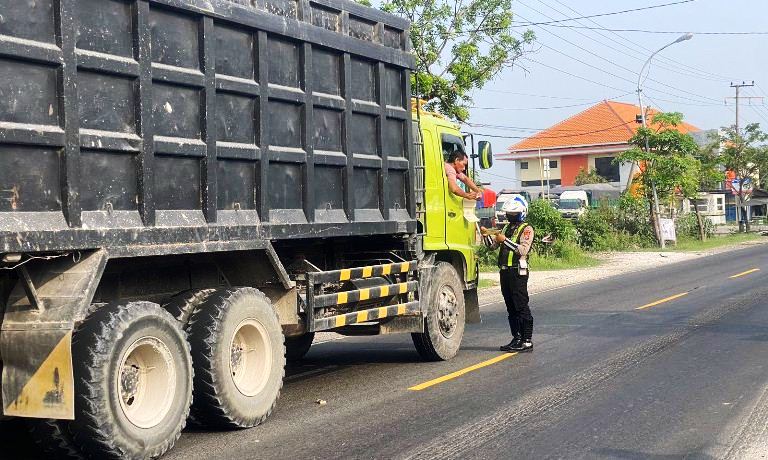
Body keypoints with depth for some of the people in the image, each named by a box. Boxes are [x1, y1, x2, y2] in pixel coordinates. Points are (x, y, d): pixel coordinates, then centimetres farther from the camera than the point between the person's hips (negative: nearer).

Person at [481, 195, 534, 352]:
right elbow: (492, 245, 17)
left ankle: (527, 341, -5)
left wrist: (505, 240, -22)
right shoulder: (507, 228, 20)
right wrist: (486, 235, 0)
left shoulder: (526, 229, -5)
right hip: (505, 272, 8)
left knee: (521, 307, -7)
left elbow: (523, 250, -19)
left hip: (518, 272, -8)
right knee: (511, 308, 10)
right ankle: (517, 338, 17)